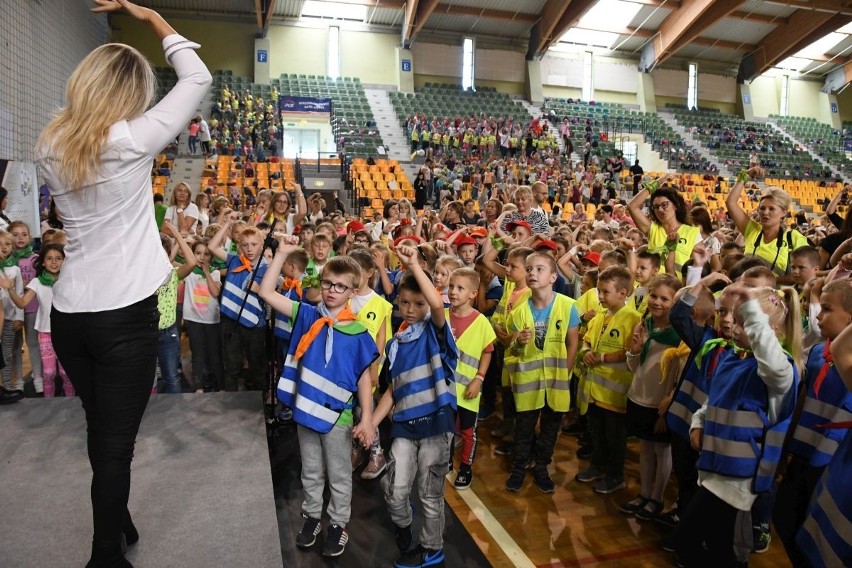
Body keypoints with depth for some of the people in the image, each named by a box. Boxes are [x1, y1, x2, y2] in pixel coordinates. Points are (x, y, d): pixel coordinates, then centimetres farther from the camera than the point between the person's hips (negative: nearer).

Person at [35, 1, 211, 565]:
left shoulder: (50, 146, 2)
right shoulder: (130, 141, -14)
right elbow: (198, 77, -5)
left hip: (68, 313, 7)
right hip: (124, 314, -7)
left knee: (100, 431, 23)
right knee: (116, 443, 6)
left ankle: (115, 520, 44)